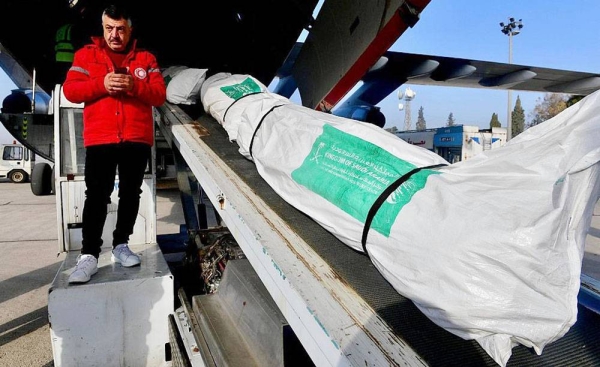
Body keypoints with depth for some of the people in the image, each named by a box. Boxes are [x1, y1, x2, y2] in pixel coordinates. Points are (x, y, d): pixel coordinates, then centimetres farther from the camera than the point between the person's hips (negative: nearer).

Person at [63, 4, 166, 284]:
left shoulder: (146, 58, 13)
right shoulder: (86, 54, 12)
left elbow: (160, 95, 4)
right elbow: (70, 90, 2)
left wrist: (134, 86, -15)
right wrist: (101, 84, -14)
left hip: (137, 139, 2)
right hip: (100, 140, -1)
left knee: (130, 193, 6)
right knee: (97, 196, -6)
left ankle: (121, 245, 19)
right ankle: (89, 255, -2)